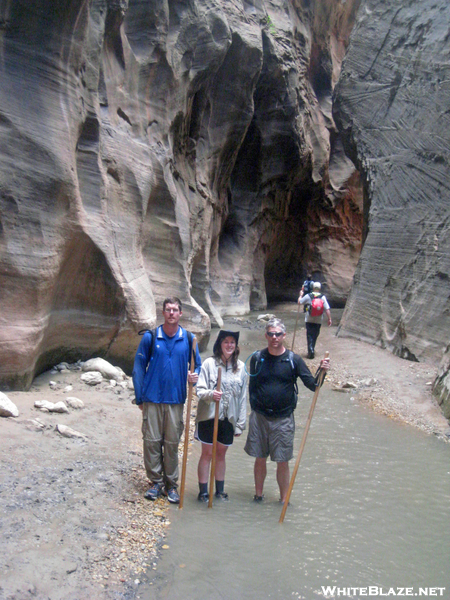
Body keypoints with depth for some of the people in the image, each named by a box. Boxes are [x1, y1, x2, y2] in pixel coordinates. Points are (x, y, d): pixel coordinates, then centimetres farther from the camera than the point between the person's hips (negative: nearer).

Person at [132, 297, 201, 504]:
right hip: (152, 399, -1)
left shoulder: (188, 338, 5)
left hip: (176, 400, 1)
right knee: (152, 441, 3)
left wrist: (195, 376, -8)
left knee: (172, 443, 6)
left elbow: (197, 364, 15)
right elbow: (139, 367, 2)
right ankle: (155, 482, 19)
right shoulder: (150, 337, 0)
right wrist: (139, 398, 0)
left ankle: (171, 484, 20)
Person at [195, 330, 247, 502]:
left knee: (221, 454, 14)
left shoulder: (240, 367, 3)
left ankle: (220, 490, 29)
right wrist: (211, 394, -31)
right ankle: (203, 491, 18)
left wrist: (240, 423, 5)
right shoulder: (209, 363, -7)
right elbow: (200, 390, -8)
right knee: (207, 454, 5)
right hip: (208, 416, -3)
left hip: (228, 418, 3)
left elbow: (243, 397, 6)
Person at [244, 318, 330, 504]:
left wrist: (321, 371, -24)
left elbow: (312, 385, -7)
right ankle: (258, 495, 28)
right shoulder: (257, 358, 0)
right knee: (260, 458, 12)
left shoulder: (293, 360, -4)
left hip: (283, 419, -1)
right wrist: (255, 407, 4)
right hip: (259, 417, 2)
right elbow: (252, 387, 10)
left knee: (282, 461, 5)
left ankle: (284, 499, 20)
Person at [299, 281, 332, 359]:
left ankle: (310, 350, -11)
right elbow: (327, 309, -10)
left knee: (309, 335, 2)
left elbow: (299, 302, 5)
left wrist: (301, 295, 23)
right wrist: (329, 319, -3)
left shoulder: (308, 296, -8)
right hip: (318, 321, 2)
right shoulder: (323, 297, -6)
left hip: (309, 320, -1)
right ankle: (312, 349, 25)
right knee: (315, 335, 16)